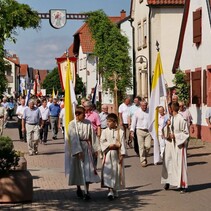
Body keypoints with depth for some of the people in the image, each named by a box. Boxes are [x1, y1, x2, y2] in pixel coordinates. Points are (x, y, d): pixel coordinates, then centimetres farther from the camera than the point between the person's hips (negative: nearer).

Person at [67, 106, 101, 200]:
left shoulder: (88, 123, 2)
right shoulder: (72, 124, -8)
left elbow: (92, 136, 7)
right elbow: (74, 138, -14)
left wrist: (95, 148, 7)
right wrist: (79, 151, -19)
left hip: (87, 147, 2)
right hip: (77, 147, -2)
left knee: (88, 168, -3)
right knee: (78, 169, 8)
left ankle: (87, 191, -2)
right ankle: (78, 189, 28)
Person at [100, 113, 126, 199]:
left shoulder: (120, 132, 0)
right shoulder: (104, 131, 4)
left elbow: (122, 144, -1)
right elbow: (102, 142, -4)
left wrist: (122, 155, -7)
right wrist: (111, 145, -15)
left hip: (117, 154, 0)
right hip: (108, 154, 0)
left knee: (116, 172, 6)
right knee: (108, 172, -10)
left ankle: (115, 190, 21)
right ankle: (110, 190, -12)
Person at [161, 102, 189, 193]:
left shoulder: (181, 119, -12)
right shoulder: (169, 118, 6)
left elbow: (186, 133, -8)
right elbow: (166, 133, 9)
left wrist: (175, 135, -15)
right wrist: (167, 126, -9)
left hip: (178, 144, -6)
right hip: (169, 143, 6)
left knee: (179, 164, -3)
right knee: (167, 162, 8)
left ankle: (182, 185, 5)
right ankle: (168, 181, 22)